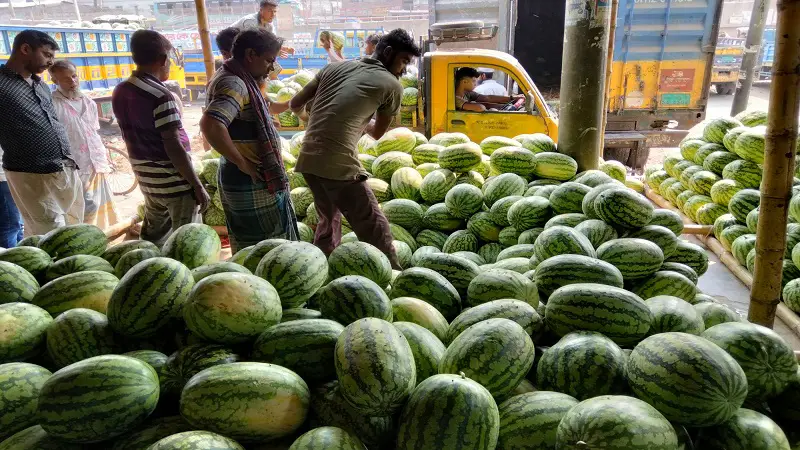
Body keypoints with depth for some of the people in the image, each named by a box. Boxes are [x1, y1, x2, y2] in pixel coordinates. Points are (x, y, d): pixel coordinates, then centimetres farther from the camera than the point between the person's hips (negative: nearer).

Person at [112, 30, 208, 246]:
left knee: (152, 237, 19)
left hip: (146, 178, 8)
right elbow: (173, 147, -21)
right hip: (173, 181, -8)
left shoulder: (120, 92, 6)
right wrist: (197, 186, -17)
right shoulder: (160, 95, -19)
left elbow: (132, 137, 14)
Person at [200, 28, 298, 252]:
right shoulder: (234, 84, -21)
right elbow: (210, 125, -36)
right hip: (252, 183, -10)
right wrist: (242, 163, -26)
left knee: (246, 246, 20)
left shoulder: (236, 79, 10)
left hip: (245, 179, 10)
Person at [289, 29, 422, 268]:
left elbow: (295, 104, 20)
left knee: (329, 220, 26)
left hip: (308, 158, 7)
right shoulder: (392, 85, 4)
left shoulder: (336, 66, 17)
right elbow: (377, 133, 17)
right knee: (374, 228, 1)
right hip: (340, 163, -7)